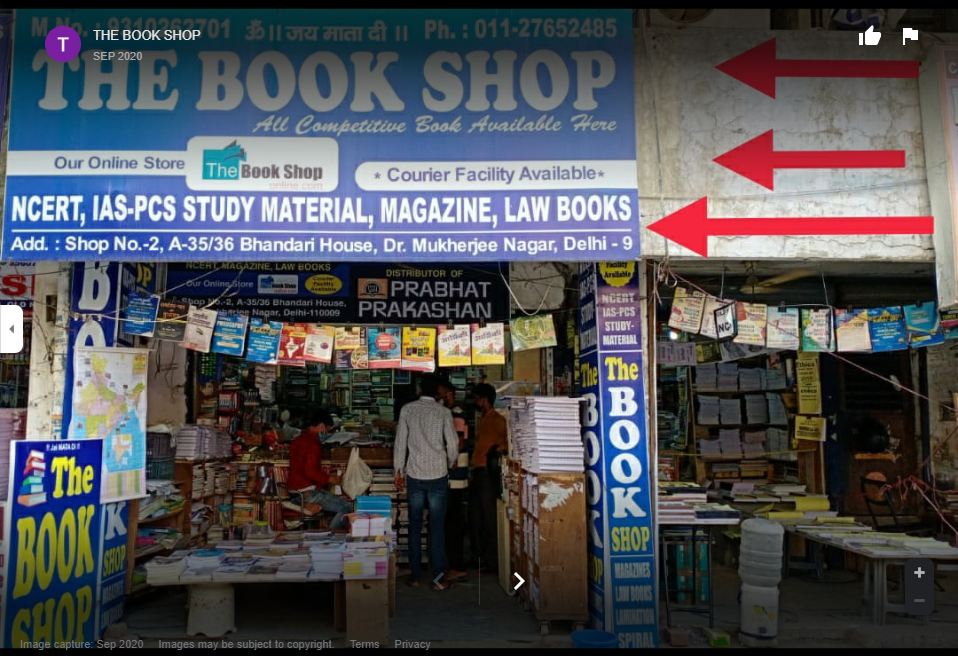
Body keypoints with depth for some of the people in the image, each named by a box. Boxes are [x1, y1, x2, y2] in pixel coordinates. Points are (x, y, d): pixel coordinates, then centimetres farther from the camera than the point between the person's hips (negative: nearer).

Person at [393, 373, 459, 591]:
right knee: (437, 528, 3)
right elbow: (452, 444, -5)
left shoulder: (407, 410, -1)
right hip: (438, 475, -1)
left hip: (414, 476, 1)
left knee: (415, 527, 10)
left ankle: (415, 577, 16)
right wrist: (451, 464, 15)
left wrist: (398, 471, 8)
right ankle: (438, 579, 6)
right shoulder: (443, 412, -4)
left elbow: (400, 442, 0)